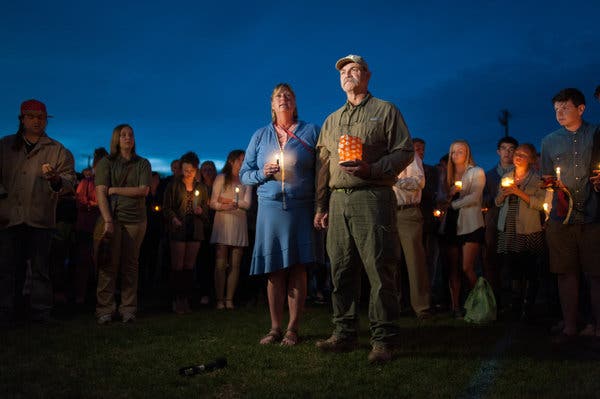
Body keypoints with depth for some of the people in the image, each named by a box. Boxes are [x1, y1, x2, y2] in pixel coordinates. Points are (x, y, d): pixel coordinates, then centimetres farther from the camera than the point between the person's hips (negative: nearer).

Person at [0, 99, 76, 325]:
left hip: (40, 218, -1)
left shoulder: (58, 151, 10)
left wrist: (56, 179, -19)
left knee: (40, 268, 2)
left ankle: (41, 313, 7)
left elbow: (70, 182, 2)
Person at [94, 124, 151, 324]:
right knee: (108, 264, -4)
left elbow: (143, 190, -2)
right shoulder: (106, 163, 6)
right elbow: (100, 192, -3)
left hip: (135, 219, 1)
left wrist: (115, 190, -6)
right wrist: (107, 221, -14)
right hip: (111, 218, -1)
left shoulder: (142, 164, 11)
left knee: (130, 265, 2)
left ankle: (128, 309, 8)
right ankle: (105, 310, 2)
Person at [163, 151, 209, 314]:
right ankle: (177, 300, -2)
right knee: (177, 266, -5)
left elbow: (206, 212, 16)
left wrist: (200, 211, -7)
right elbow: (167, 207, 0)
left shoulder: (201, 188, 15)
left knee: (189, 266, 2)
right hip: (179, 230, -3)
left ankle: (186, 300, 5)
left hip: (195, 230, 3)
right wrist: (173, 218, -17)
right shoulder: (173, 185, 6)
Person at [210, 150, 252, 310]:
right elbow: (213, 203, 1)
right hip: (222, 222, -2)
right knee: (220, 264, -7)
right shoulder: (221, 178, 9)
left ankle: (229, 299, 2)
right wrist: (224, 206, -17)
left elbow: (247, 204, 2)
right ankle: (219, 299, -4)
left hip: (239, 224, 2)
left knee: (235, 265, -1)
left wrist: (229, 201, -2)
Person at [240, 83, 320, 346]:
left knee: (297, 270, 0)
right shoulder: (260, 136, 15)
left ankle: (292, 329, 9)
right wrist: (262, 173, -6)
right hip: (270, 208, 2)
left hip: (302, 209, -2)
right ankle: (275, 328, 13)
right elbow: (244, 174, 15)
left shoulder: (311, 132, 9)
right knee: (274, 272, 3)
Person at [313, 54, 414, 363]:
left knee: (380, 269, -6)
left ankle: (382, 340, 0)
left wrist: (371, 168, -16)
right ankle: (344, 334, 15)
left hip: (372, 198, -5)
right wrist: (321, 206, 13)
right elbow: (323, 166, 20)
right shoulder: (332, 120, 23)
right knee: (341, 270, 6)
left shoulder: (385, 111, 7)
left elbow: (404, 151, -1)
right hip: (338, 201, 5)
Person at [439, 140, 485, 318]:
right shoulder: (448, 174, 17)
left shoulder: (477, 172, 4)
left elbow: (475, 197, -7)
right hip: (451, 224, 4)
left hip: (470, 225, -4)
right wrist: (450, 193, -8)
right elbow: (443, 198, 12)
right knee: (453, 268, 1)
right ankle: (455, 307, 4)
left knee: (467, 268, -12)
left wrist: (453, 204, -7)